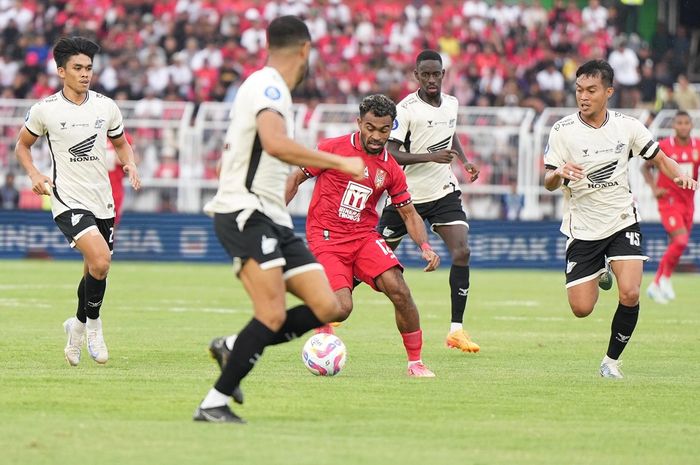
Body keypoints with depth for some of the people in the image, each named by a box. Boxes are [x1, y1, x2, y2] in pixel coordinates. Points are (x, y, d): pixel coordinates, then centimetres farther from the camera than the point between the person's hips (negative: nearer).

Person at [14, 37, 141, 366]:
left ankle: (78, 327, 34)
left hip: (102, 200, 4)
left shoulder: (106, 107, 4)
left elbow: (121, 143, 20)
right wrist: (34, 175, -6)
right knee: (100, 260, -23)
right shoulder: (45, 110, -4)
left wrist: (130, 165, -1)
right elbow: (22, 144, 11)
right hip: (68, 200, -4)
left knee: (95, 271, 9)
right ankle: (93, 324, -3)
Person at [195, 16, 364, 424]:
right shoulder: (268, 86, -11)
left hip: (273, 220, 10)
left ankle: (234, 349, 8)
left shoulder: (268, 88, 20)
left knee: (327, 308, -1)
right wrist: (340, 163, -26)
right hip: (245, 213, -10)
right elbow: (275, 143, -29)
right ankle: (214, 404, -15)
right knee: (274, 316, -21)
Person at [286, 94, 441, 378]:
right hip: (325, 237, -3)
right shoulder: (333, 149, -7)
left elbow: (409, 214, 11)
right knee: (342, 307, -21)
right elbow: (296, 179, 3)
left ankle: (415, 362, -4)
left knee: (399, 291, -18)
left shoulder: (391, 170, 3)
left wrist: (425, 246, -7)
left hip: (365, 236, 3)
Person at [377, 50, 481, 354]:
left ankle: (456, 329, -11)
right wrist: (431, 157, -29)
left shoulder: (451, 104, 5)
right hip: (408, 193, -4)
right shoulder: (406, 109, -14)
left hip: (444, 192, 4)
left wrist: (464, 160, 11)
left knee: (462, 252, -14)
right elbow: (391, 153, -20)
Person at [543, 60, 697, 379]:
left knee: (630, 294, -20)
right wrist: (559, 173, -33)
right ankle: (598, 275, 35)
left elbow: (660, 159, 6)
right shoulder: (562, 131, -10)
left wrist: (679, 175, -15)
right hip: (582, 229, -1)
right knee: (581, 309, -2)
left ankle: (612, 360, 2)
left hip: (622, 221, 1)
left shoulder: (627, 126, -4)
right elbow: (548, 183, -9)